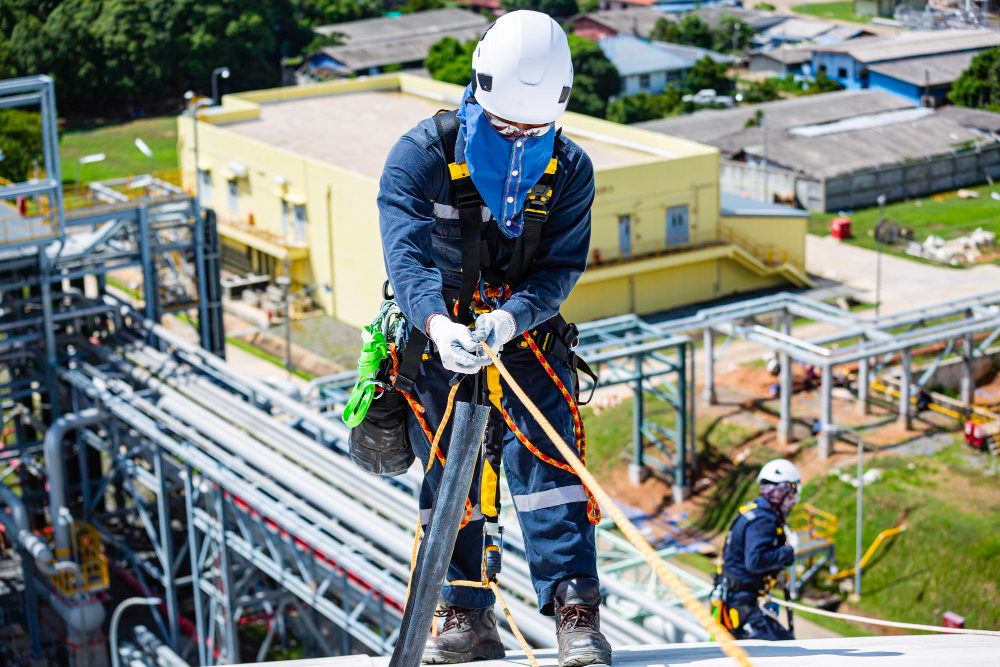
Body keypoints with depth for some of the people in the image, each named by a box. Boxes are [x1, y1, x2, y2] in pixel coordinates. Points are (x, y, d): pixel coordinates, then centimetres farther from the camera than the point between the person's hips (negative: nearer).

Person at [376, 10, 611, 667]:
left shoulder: (570, 170, -7)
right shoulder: (424, 152, -14)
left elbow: (563, 266, -12)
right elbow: (406, 250, -26)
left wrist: (510, 317, -33)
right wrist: (438, 322, -45)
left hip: (528, 334, 0)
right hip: (439, 337, 0)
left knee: (544, 458, -13)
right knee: (449, 475, 5)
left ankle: (576, 611, -10)